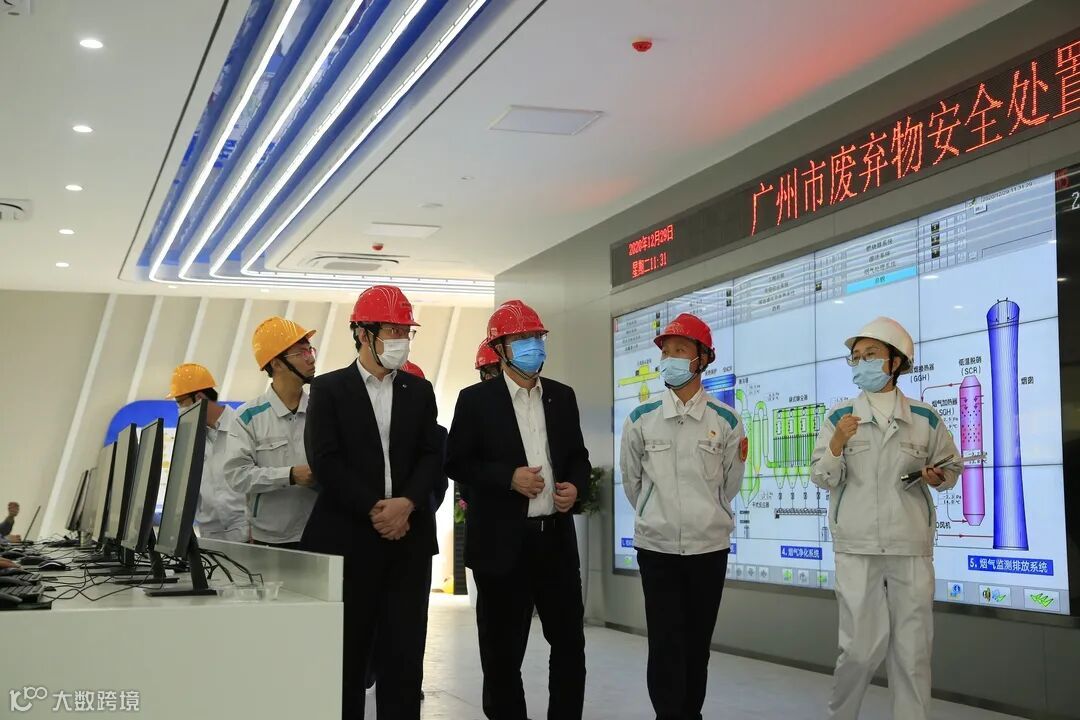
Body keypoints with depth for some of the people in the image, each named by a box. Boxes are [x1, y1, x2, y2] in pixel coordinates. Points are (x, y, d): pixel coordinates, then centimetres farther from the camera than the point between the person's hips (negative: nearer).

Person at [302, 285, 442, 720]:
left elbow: (432, 456, 5)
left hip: (408, 537, 3)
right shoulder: (329, 390, 2)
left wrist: (406, 504, -12)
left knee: (404, 652, 2)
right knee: (347, 651, 2)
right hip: (349, 537, -3)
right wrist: (374, 509, -13)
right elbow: (325, 460, -7)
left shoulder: (419, 391, 13)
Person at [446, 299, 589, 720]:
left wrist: (575, 485, -4)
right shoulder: (476, 400, -2)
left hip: (555, 536, 4)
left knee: (570, 641, 8)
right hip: (504, 541, -4)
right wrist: (508, 477, -16)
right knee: (503, 650, 4)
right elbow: (456, 463, -4)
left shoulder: (562, 397, 11)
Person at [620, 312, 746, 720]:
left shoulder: (725, 421, -1)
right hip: (656, 547, 0)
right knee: (665, 645, -4)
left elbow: (729, 487, 8)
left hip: (709, 546, 1)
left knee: (698, 644, 9)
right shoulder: (640, 420, 0)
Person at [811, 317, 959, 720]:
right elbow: (821, 479, -1)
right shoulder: (840, 418, 2)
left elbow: (951, 467, 15)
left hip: (912, 547, 1)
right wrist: (837, 444, -19)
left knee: (912, 649, 4)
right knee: (862, 646, 0)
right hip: (857, 547, -1)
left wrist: (938, 478, -8)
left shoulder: (926, 419, 4)